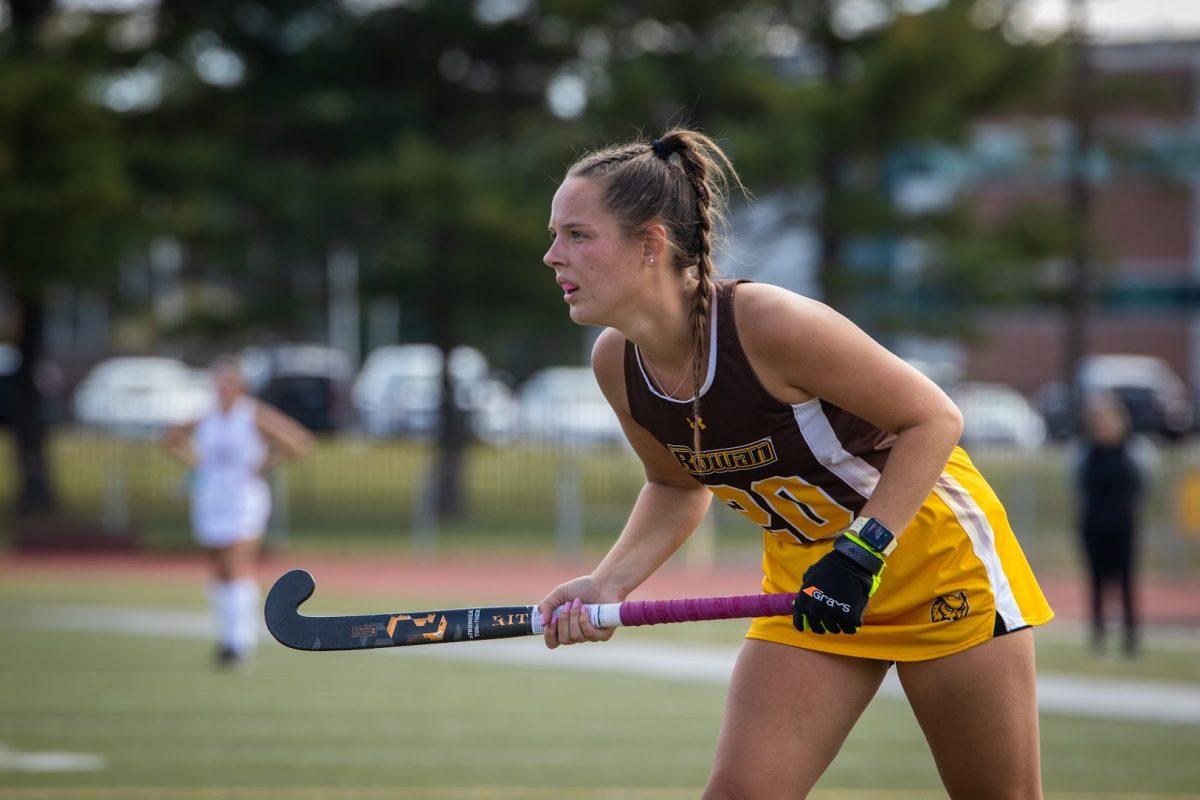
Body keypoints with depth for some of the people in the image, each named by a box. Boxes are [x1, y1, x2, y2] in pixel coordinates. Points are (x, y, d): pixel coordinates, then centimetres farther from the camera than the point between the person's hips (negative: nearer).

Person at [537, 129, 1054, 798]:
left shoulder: (767, 322, -30)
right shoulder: (617, 365, -10)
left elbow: (933, 419, -21)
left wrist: (863, 554, -27)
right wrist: (609, 583, -8)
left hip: (933, 544, -6)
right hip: (805, 571, 6)